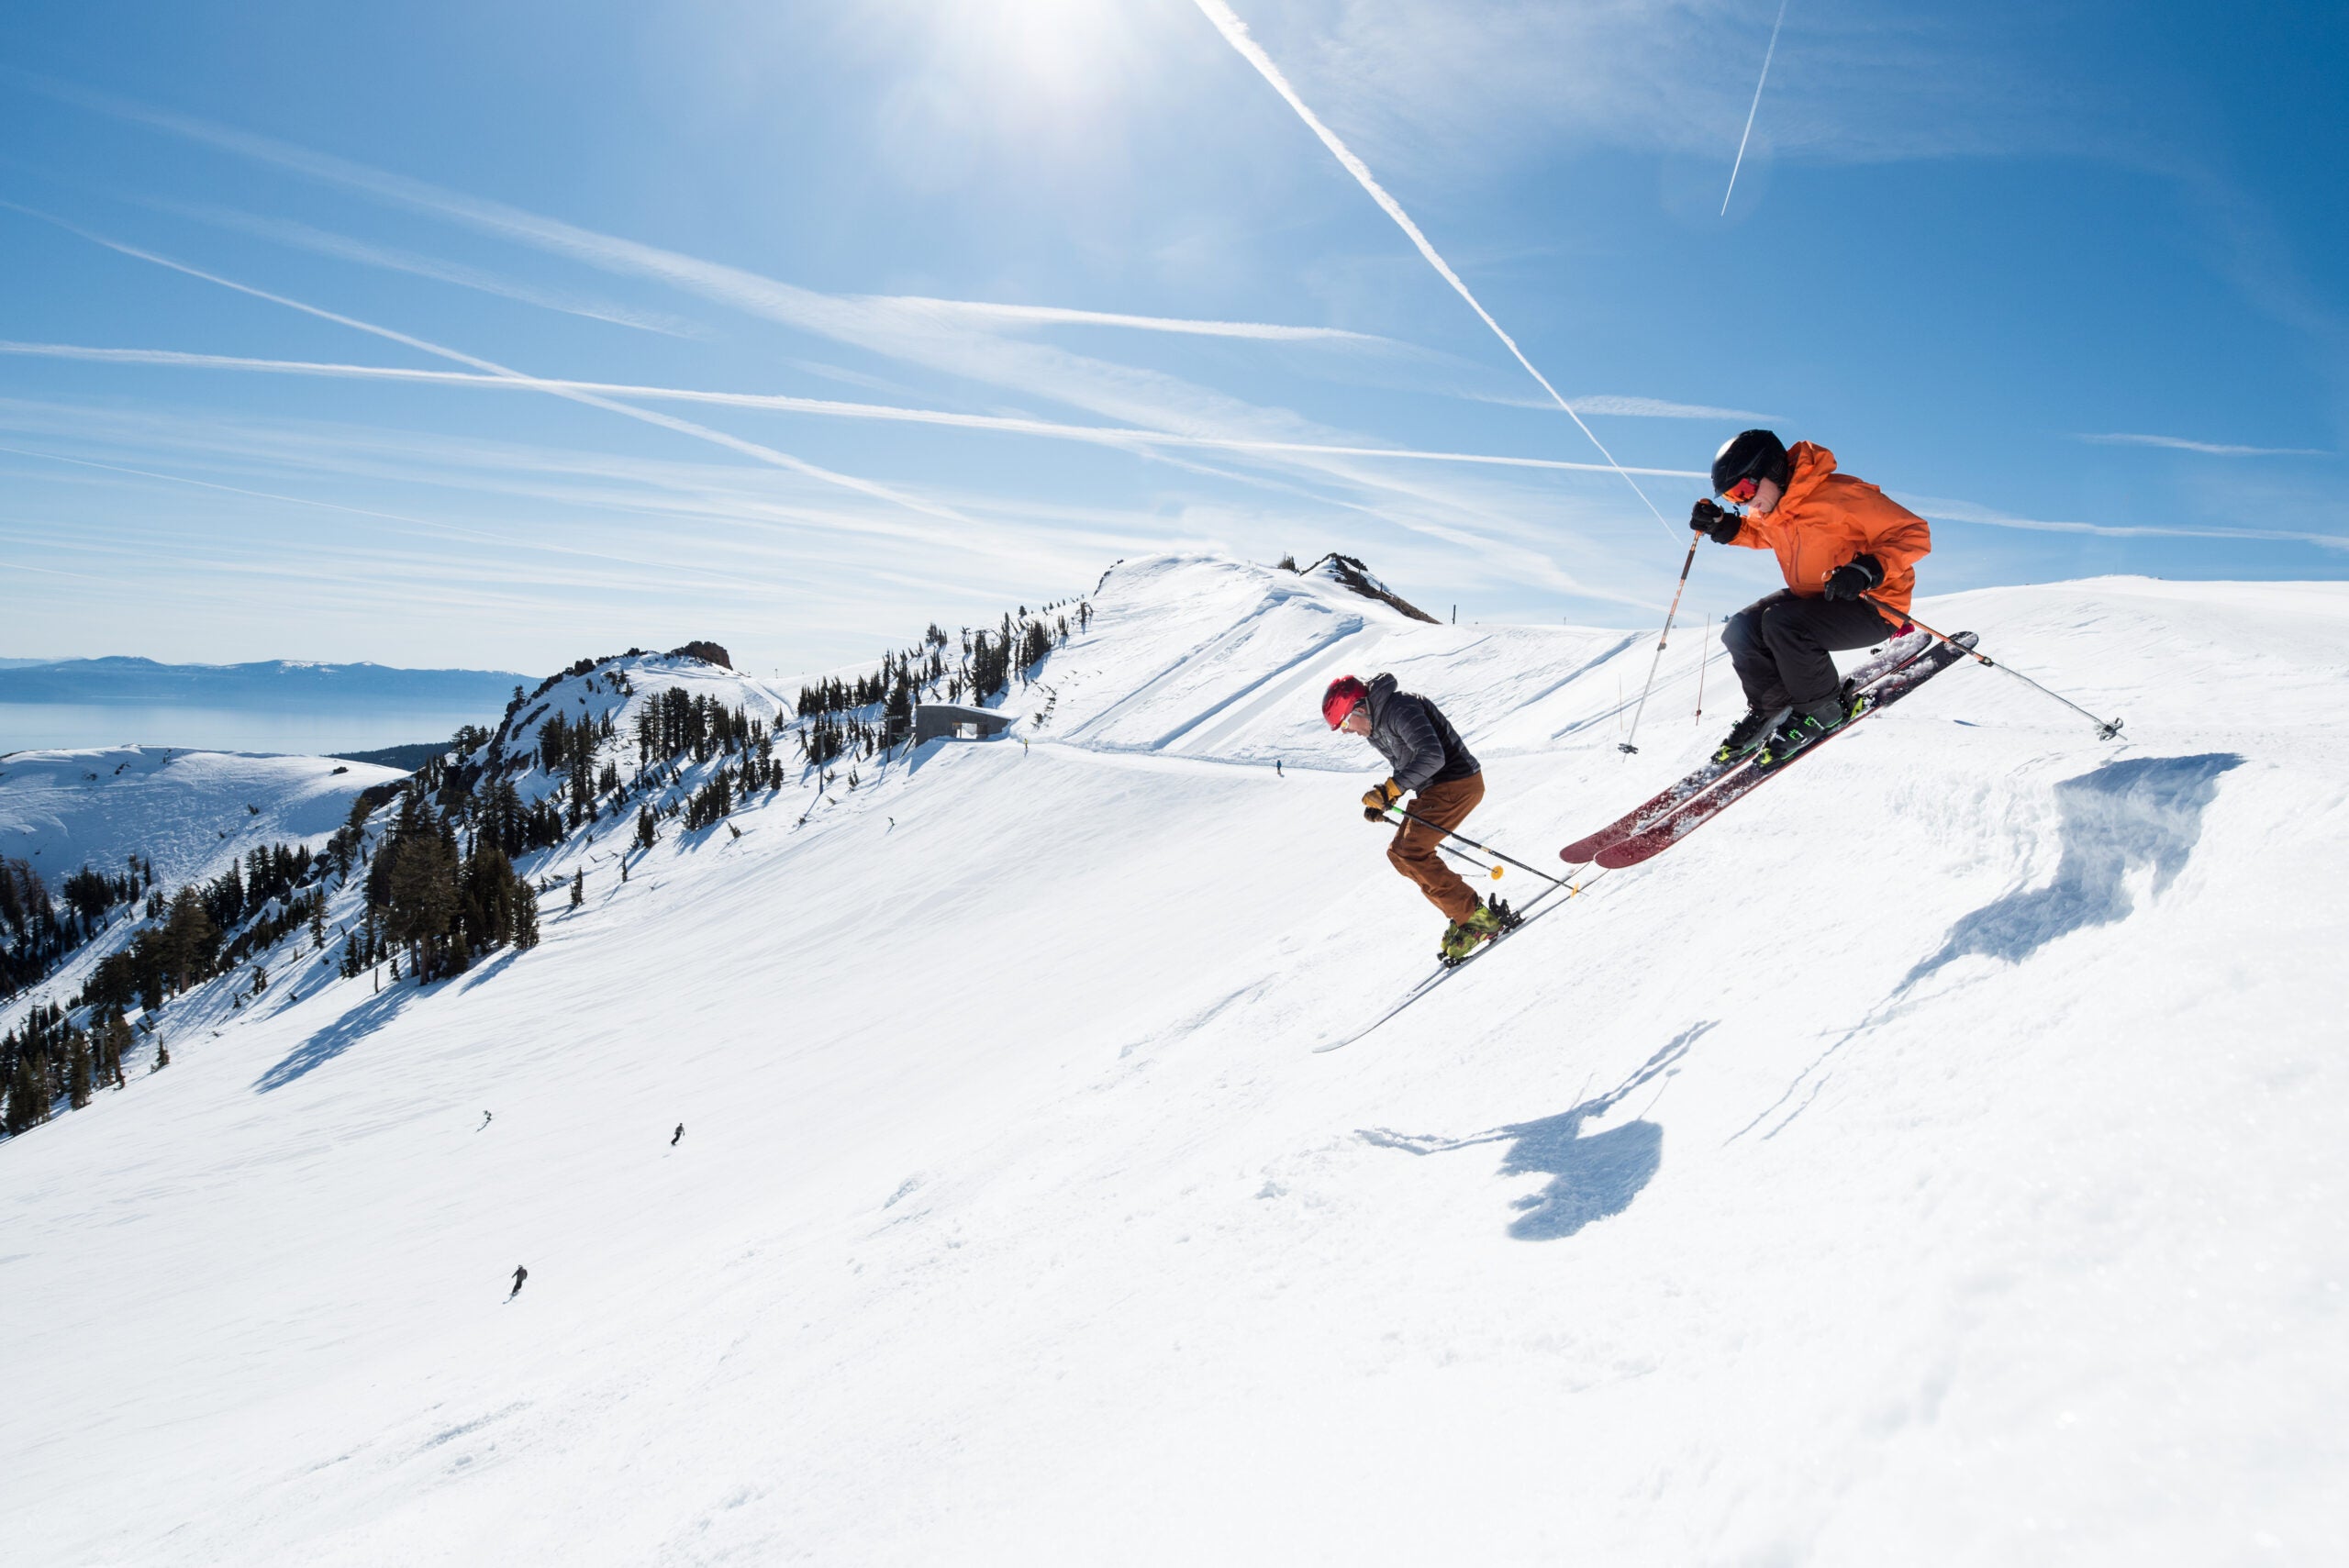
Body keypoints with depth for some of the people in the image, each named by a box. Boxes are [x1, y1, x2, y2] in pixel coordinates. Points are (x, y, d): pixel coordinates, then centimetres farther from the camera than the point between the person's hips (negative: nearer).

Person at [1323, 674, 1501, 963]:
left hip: (1457, 784, -11)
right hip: (1433, 789, 11)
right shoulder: (1375, 727, 12)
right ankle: (1466, 910, 10)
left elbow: (1432, 756, -29)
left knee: (1412, 854, -16)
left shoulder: (1400, 709, -20)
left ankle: (1477, 920, -11)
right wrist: (1382, 801, 7)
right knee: (1399, 853, 8)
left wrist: (1390, 790, -28)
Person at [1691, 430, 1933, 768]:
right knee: (1741, 631, -7)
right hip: (1811, 597, 8)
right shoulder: (1770, 510, -1)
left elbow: (1914, 534, -21)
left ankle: (1823, 711, -9)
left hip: (1873, 608, -8)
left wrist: (1868, 570, -36)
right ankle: (1770, 709, 12)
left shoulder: (1842, 495, -25)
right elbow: (1760, 534, 25)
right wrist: (1723, 526, 5)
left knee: (1781, 623, -29)